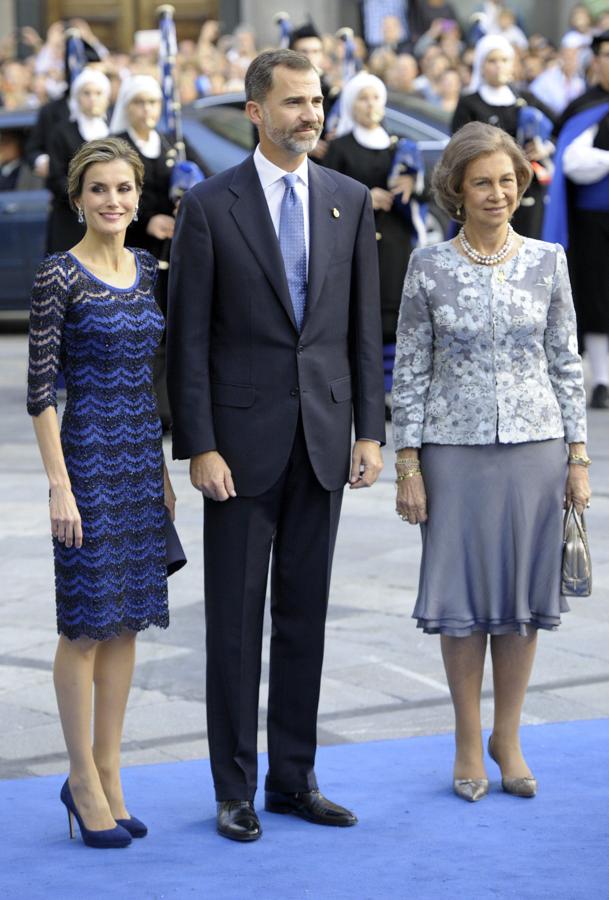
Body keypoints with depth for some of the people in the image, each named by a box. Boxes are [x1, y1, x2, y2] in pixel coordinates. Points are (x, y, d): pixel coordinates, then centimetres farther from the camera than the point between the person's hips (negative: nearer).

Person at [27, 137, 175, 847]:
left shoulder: (145, 268, 10)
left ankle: (107, 774, 17)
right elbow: (40, 386, -12)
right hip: (88, 453, -7)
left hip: (141, 455, 7)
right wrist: (59, 485, -16)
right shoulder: (59, 275, -10)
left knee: (127, 620, 9)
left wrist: (161, 467, 15)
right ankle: (85, 783, 8)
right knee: (87, 622, -1)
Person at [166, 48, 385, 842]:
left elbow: (364, 325, 8)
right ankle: (236, 790, 10)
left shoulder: (349, 200, 7)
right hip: (243, 439, -3)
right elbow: (190, 336, -6)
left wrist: (370, 430, 2)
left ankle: (295, 777, 19)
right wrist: (199, 446, -11)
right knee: (235, 619, 2)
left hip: (324, 439, 4)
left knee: (305, 614, 10)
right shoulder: (209, 205, -5)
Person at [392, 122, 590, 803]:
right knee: (463, 596, 4)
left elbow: (566, 364, 6)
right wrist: (408, 465, -3)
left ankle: (508, 738, 20)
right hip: (457, 450, -1)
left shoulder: (547, 261, 3)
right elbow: (410, 370, 1)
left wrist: (578, 457, 3)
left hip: (534, 447, 1)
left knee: (522, 593, 7)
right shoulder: (429, 267, -2)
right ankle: (468, 743, 17)